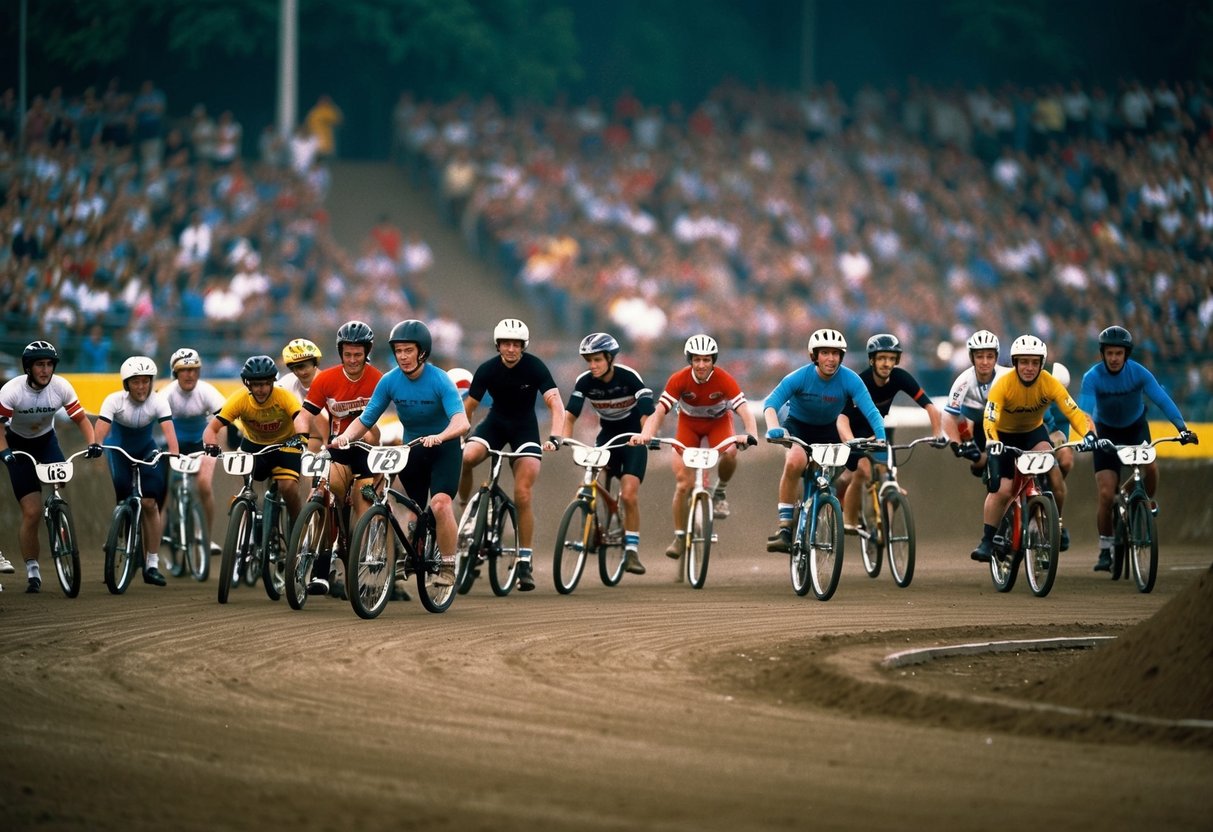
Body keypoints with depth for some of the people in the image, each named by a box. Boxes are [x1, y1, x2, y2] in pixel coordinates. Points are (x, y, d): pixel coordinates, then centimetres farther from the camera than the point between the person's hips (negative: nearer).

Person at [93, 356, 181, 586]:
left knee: (150, 503, -12)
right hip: (120, 451, 0)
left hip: (146, 451, 0)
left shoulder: (158, 401, -21)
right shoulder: (115, 401, -23)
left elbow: (169, 430, -33)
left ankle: (152, 564, -7)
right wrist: (95, 446, -55)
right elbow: (101, 429, -35)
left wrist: (174, 453, -50)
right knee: (124, 500, -15)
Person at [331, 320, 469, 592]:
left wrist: (439, 437, -54)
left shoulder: (439, 381, -22)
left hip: (443, 448, -4)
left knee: (440, 503, -24)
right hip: (411, 449, 4)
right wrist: (346, 436, -28)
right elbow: (365, 420, -7)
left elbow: (461, 422, -34)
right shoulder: (390, 381, -10)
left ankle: (447, 566, -13)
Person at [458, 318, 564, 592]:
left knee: (523, 495, -13)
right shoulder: (487, 370, -15)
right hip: (495, 423, 1)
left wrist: (554, 437, -41)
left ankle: (525, 561, -4)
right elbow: (468, 407, -9)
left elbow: (556, 404, -26)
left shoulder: (535, 367, -19)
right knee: (464, 458, -31)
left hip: (525, 427, -1)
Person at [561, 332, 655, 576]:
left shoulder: (629, 377, -23)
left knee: (629, 495, -17)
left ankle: (631, 551, -7)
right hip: (607, 434, 4)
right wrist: (563, 437, -37)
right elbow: (570, 414, -18)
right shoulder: (585, 381, -13)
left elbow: (648, 413, -29)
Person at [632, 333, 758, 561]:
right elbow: (659, 412, -31)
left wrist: (751, 435, -54)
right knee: (683, 484, -12)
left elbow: (745, 411, -34)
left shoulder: (724, 380, -27)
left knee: (730, 453, -35)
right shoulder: (679, 380, -25)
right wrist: (646, 434, -50)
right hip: (688, 424, 1)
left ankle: (720, 492, -5)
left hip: (718, 422, -1)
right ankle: (679, 536, 3)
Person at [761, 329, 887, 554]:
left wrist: (881, 440, -46)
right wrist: (773, 427, -55)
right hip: (798, 427, -3)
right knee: (795, 461, -35)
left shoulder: (849, 379, -22)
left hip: (829, 430, 3)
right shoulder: (800, 377, -25)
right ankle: (784, 527, -28)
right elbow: (771, 402, -35)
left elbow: (870, 411, -30)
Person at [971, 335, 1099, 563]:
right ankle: (987, 542, -1)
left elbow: (1074, 412, -31)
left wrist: (1089, 434, -49)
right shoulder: (1003, 384, -28)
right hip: (1004, 435, -1)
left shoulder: (1049, 383, -23)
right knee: (1001, 490, -16)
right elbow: (990, 420, -37)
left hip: (1034, 432, 1)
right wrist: (992, 445, -56)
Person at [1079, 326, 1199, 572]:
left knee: (1150, 466, -30)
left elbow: (1162, 400, -27)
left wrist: (1182, 427, -40)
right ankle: (1105, 550, 2)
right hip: (1106, 432, -1)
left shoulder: (1139, 373, -21)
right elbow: (1085, 410, -34)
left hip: (1136, 427, 1)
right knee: (1106, 495, -12)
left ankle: (1149, 502, 3)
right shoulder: (1093, 378, -23)